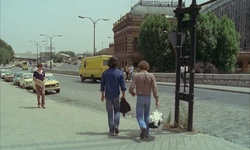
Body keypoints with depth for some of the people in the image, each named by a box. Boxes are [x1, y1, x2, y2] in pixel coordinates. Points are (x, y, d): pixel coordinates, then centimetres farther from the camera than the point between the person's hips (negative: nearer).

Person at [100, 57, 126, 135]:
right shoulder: (119, 73, -5)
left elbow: (102, 85, 3)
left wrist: (102, 94, 14)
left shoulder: (105, 73, -2)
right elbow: (123, 85, -4)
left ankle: (111, 130, 11)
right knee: (117, 110, 17)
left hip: (108, 95, 1)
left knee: (110, 112, 9)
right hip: (116, 95, -1)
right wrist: (123, 95, 5)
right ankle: (116, 125, 0)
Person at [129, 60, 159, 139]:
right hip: (148, 98, 3)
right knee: (146, 115, 18)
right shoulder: (151, 76, -3)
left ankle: (143, 127, -25)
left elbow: (131, 88, -9)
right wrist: (157, 100, -5)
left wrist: (133, 93, 13)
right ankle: (146, 133, 21)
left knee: (139, 116, 4)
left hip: (140, 98, -2)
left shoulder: (137, 75, -7)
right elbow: (155, 89, -9)